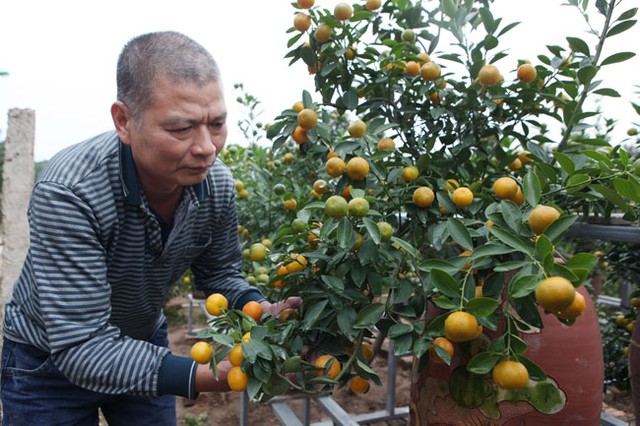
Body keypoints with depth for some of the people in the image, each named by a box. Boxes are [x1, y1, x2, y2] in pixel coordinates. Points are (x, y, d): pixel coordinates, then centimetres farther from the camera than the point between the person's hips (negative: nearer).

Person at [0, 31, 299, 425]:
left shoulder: (217, 183, -18)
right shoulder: (68, 192, -34)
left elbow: (219, 272, -2)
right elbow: (82, 348, -34)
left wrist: (262, 310, -23)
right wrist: (215, 376, -44)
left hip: (145, 344, 5)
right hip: (51, 361, -4)